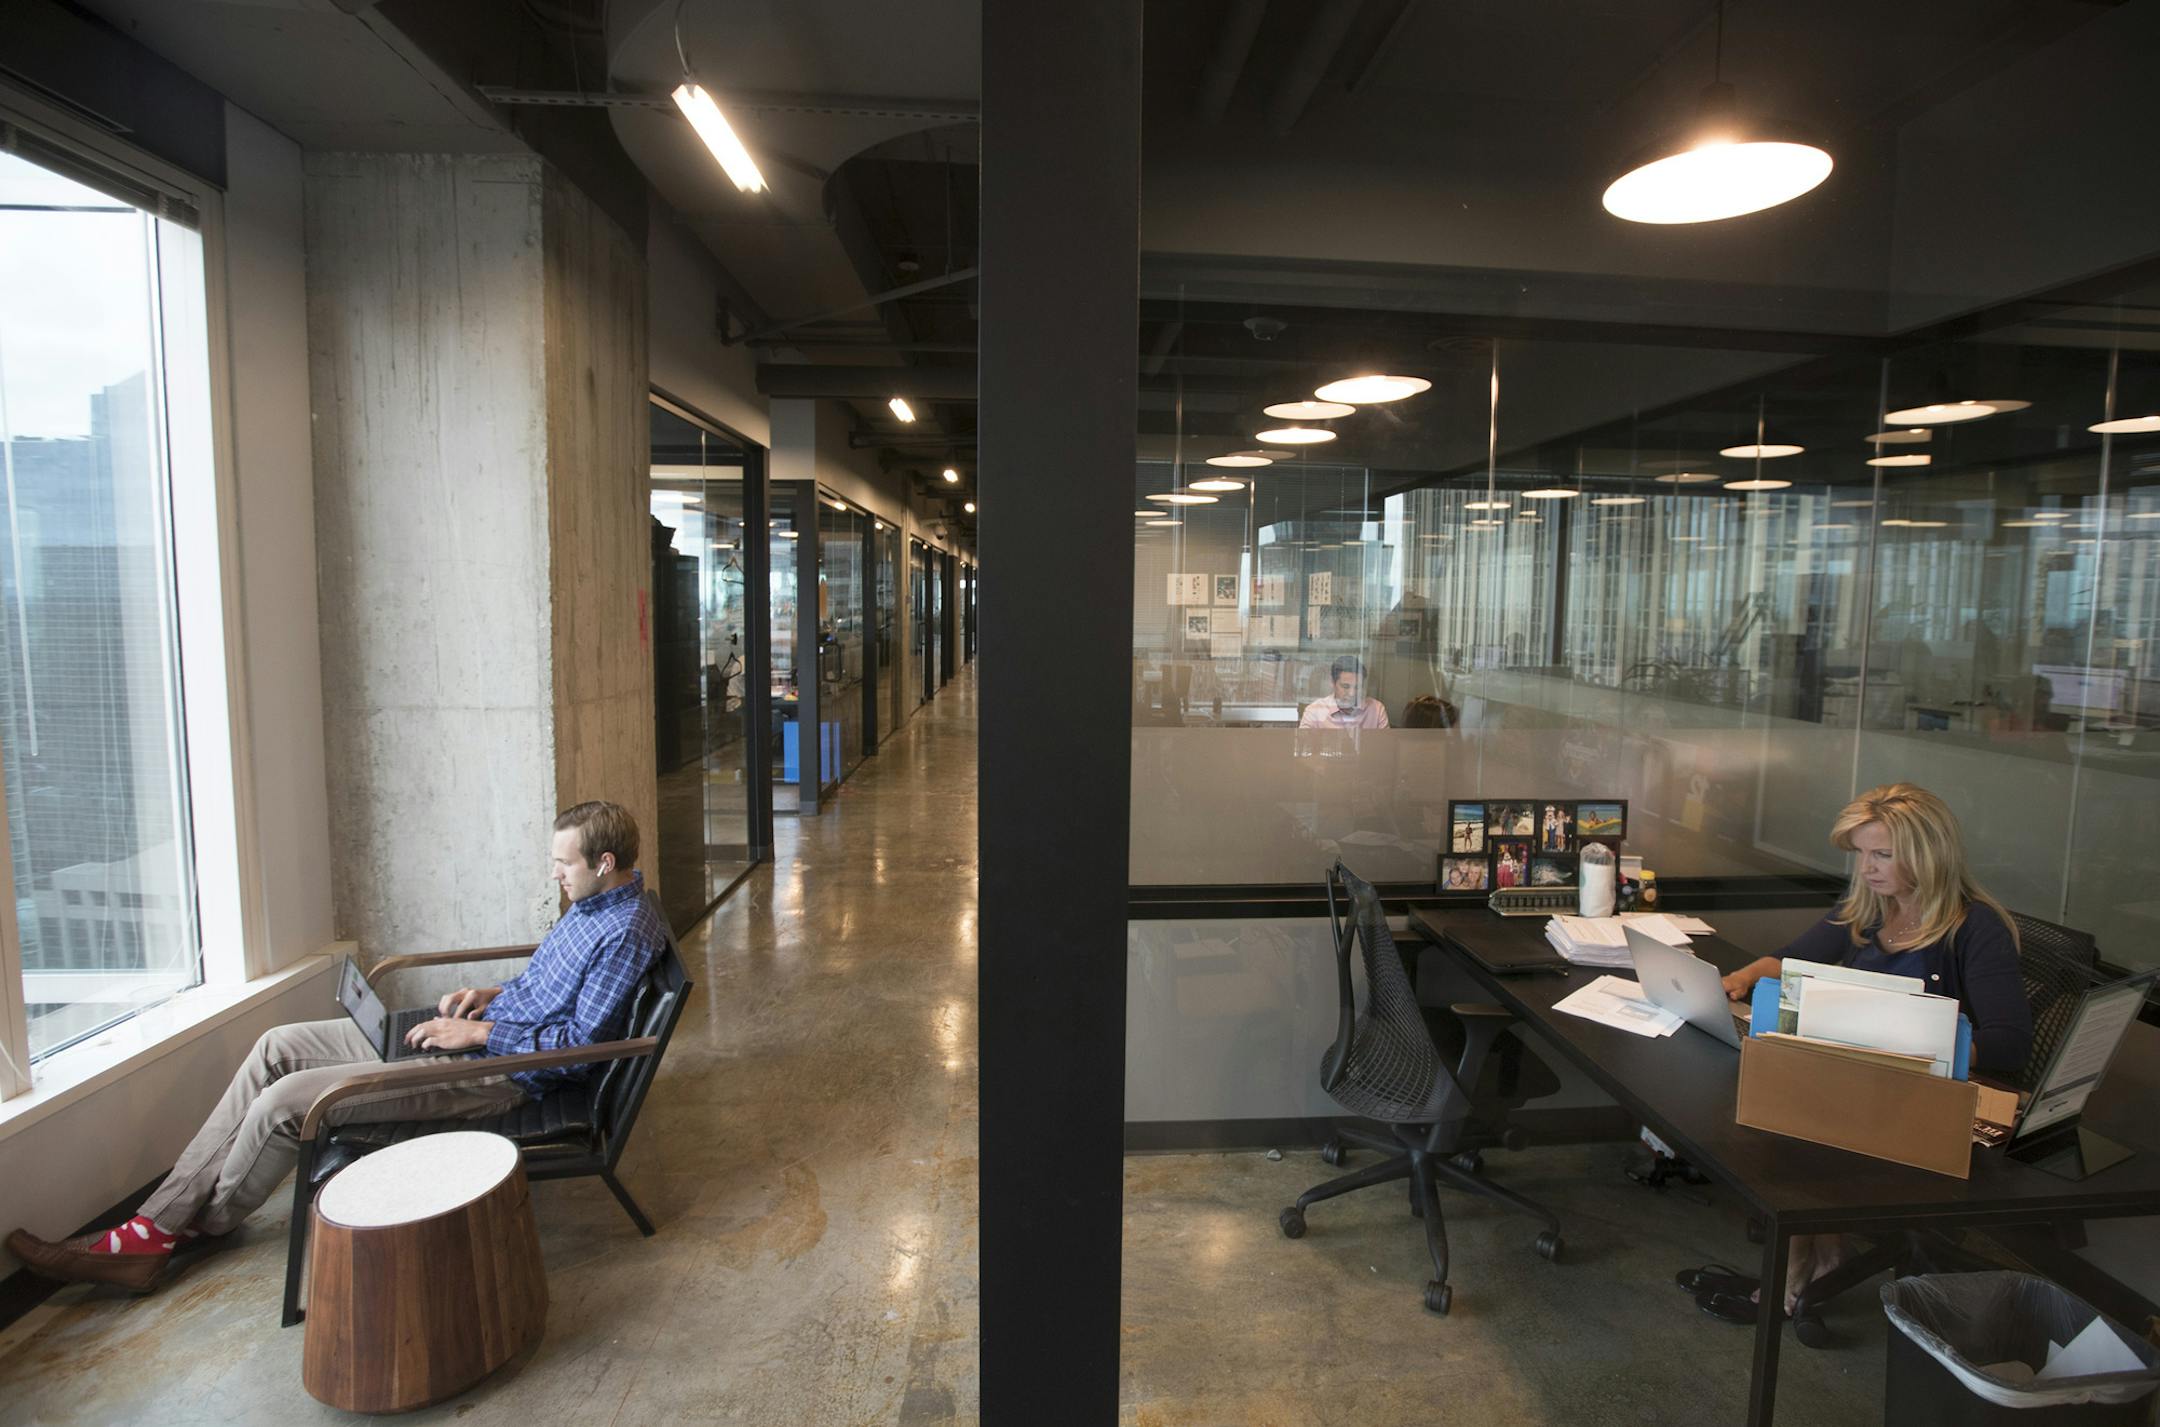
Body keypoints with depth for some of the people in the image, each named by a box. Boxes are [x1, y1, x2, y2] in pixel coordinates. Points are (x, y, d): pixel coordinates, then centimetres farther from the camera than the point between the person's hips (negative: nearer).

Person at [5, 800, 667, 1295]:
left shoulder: (628, 931, -21)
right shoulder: (589, 904, 10)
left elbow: (579, 1045, -23)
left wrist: (478, 1032, -17)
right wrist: (492, 993, 8)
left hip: (499, 1073, -10)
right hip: (472, 1035, 11)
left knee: (285, 1100, -12)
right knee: (277, 1048, 7)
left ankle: (205, 1225, 17)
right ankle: (155, 1225, 10)